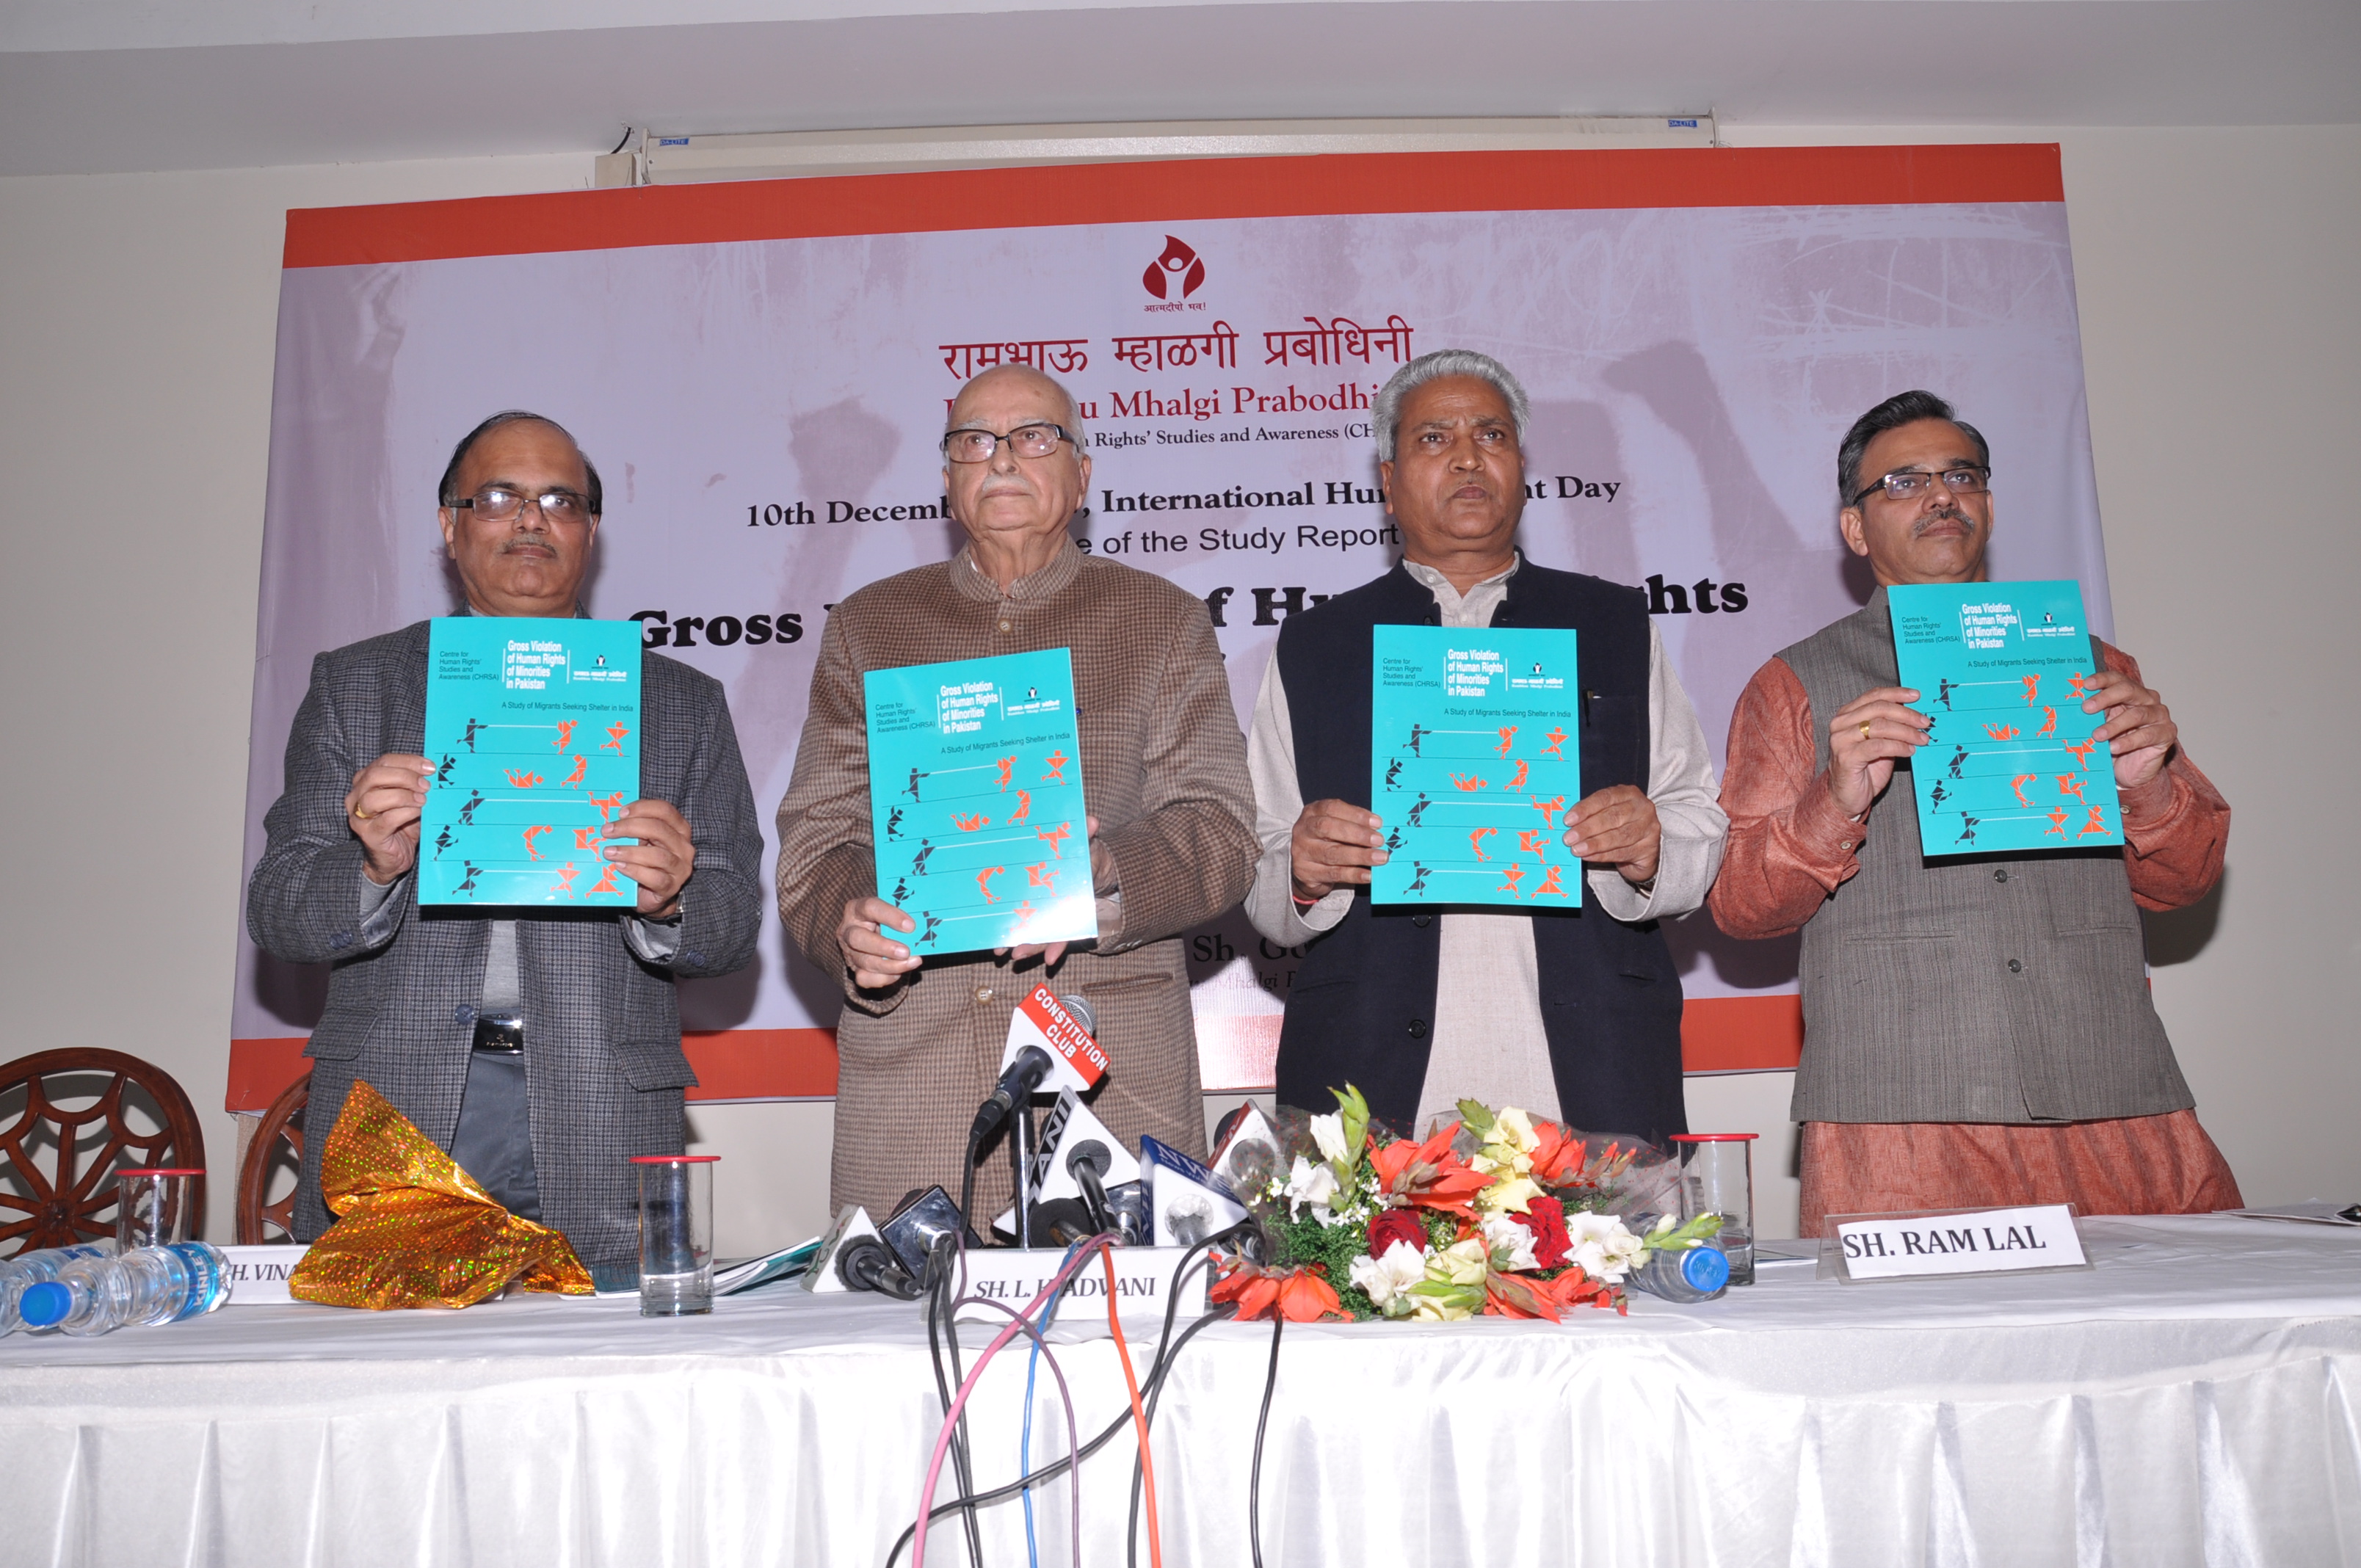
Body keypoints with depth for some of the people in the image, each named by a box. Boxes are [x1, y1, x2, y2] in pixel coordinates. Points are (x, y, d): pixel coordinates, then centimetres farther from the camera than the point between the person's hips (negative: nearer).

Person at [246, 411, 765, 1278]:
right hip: (390, 1117, 1)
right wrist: (374, 870, -15)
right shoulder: (354, 684, 13)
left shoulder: (682, 704, 13)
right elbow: (275, 910, 7)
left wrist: (669, 900, -16)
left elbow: (735, 923, 7)